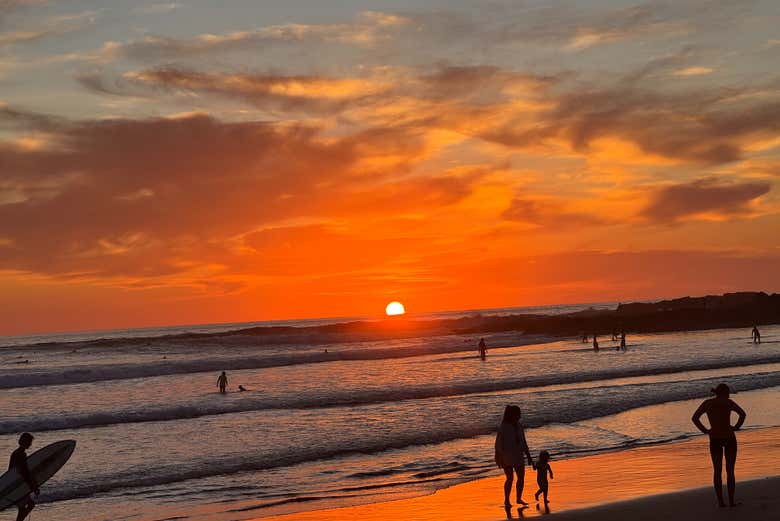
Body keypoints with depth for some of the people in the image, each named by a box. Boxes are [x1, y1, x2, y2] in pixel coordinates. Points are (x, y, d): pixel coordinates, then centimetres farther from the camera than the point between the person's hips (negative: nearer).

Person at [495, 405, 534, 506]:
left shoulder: (519, 426, 5)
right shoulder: (503, 427, -14)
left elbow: (523, 442, 11)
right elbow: (498, 443, -12)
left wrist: (528, 456, 10)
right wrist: (498, 459, -15)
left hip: (518, 455, 6)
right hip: (507, 456, -6)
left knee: (521, 477, 5)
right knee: (510, 478, -7)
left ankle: (519, 499, 20)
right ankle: (506, 500, 7)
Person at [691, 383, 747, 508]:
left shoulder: (706, 403, 4)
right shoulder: (728, 402, -6)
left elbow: (694, 418, -3)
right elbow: (742, 414, -20)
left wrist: (705, 431, 0)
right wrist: (736, 427, -8)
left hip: (714, 439, 2)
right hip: (729, 438, -2)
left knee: (717, 471, 11)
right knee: (730, 471, 7)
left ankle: (720, 501, 8)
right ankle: (731, 501, 6)